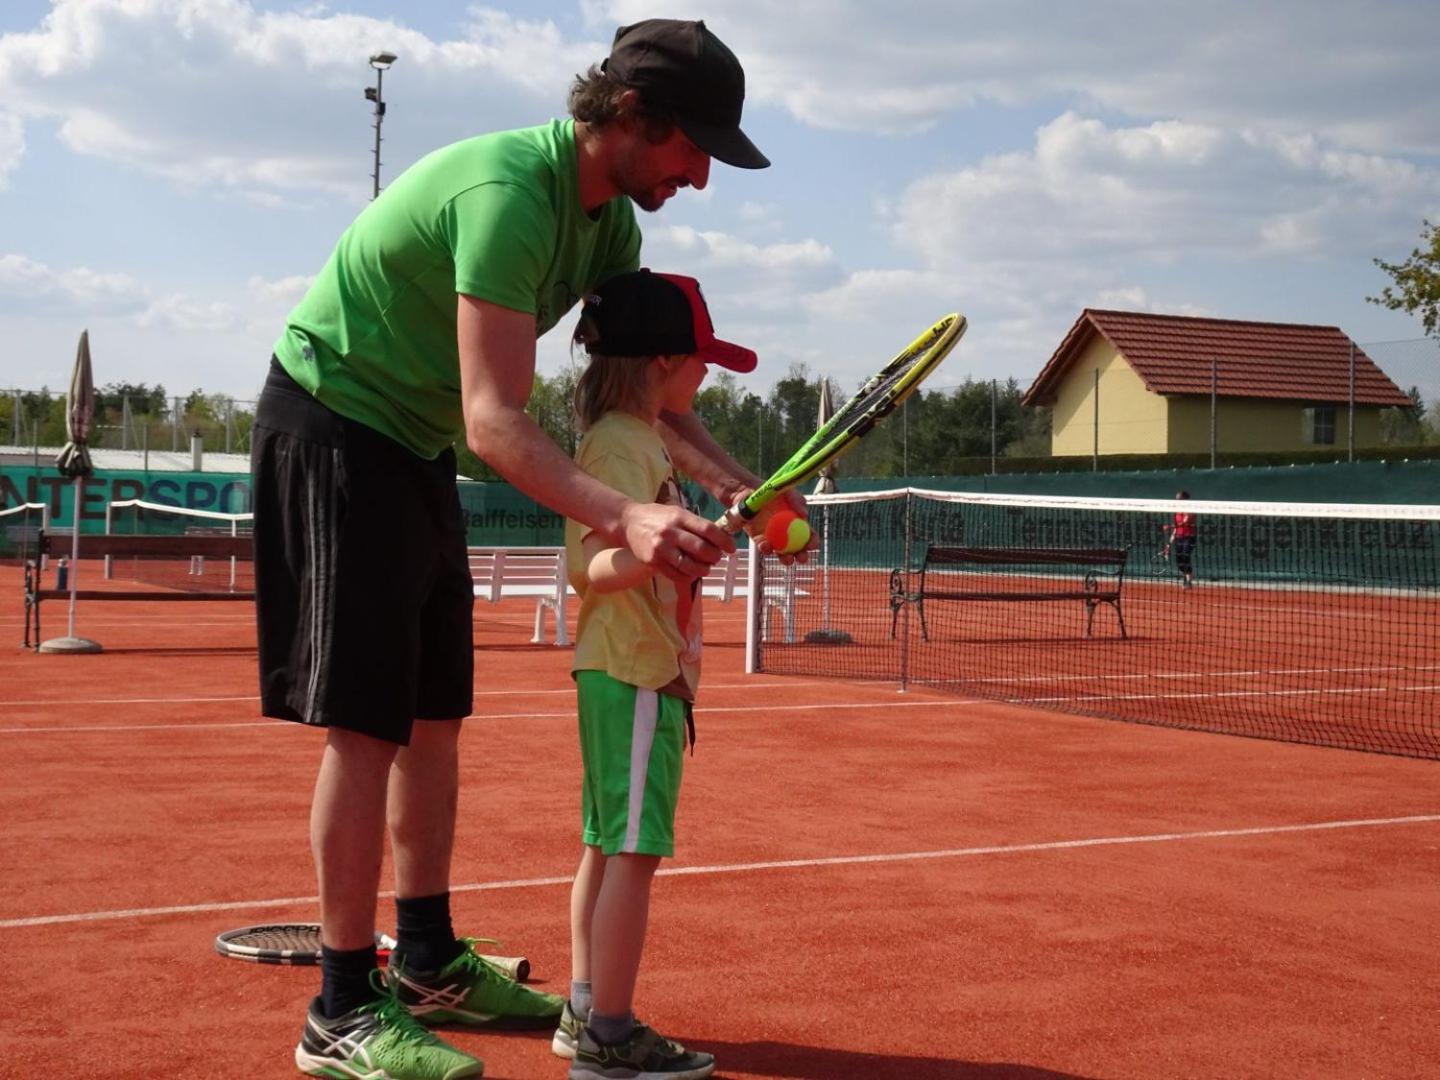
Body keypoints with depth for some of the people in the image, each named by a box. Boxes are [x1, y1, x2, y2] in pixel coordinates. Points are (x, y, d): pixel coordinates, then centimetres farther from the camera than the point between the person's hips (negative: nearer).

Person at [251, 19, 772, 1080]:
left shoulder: (611, 219, 2)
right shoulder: (508, 195, -29)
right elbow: (495, 420, -35)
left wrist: (733, 478, -11)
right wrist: (625, 518, -47)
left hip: (414, 445, 10)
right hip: (333, 426, -10)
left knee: (436, 716, 11)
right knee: (367, 720, -12)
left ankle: (428, 963, 22)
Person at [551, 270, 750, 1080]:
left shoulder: (638, 439, 16)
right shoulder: (623, 442, -16)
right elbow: (592, 566, -27)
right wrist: (645, 553, -45)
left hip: (640, 671, 11)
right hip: (636, 677, -11)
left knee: (609, 847, 14)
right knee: (632, 851, -7)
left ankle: (586, 1014, 22)